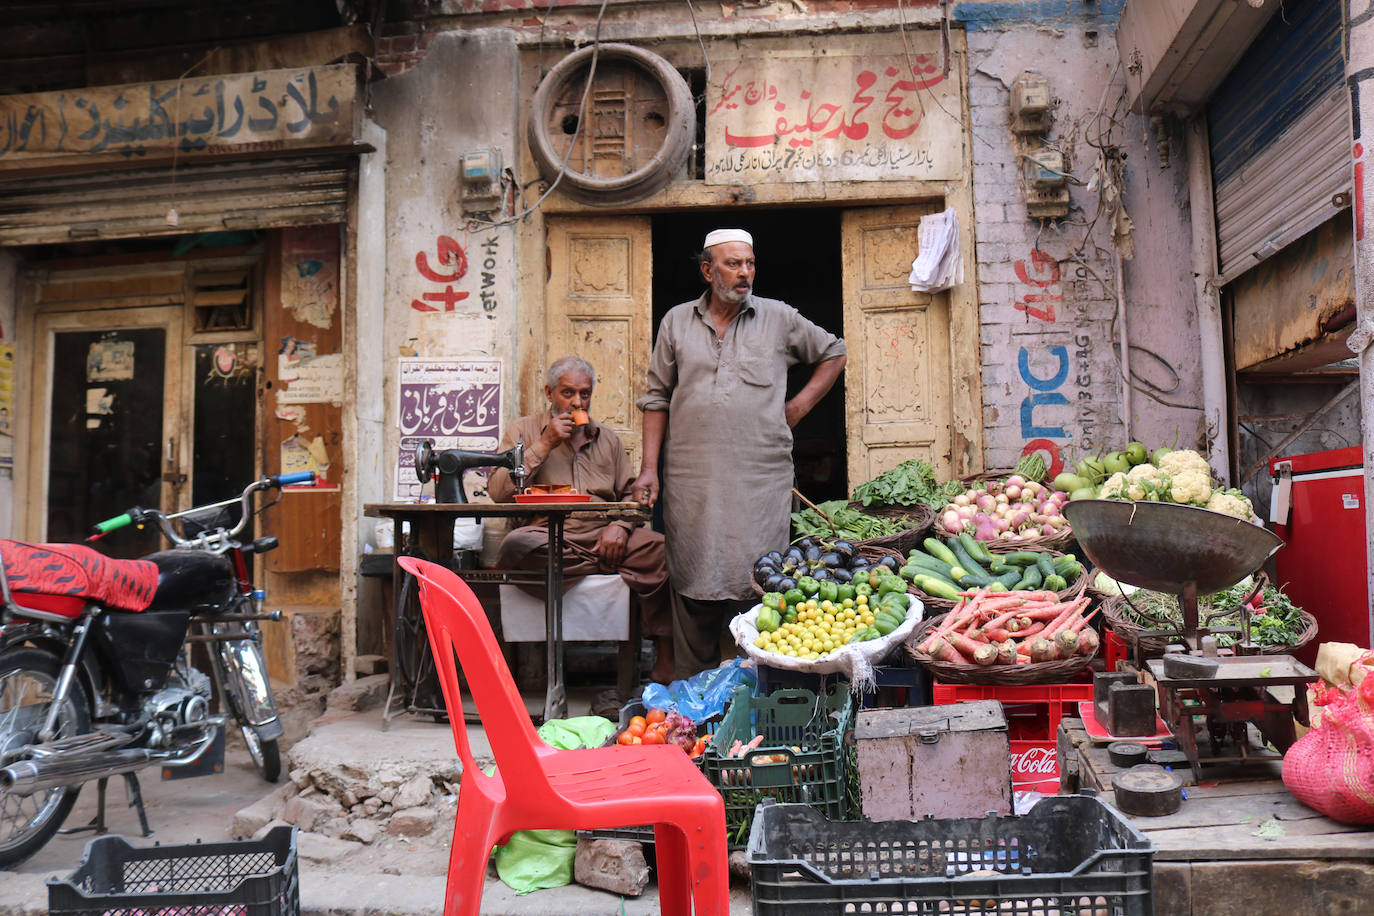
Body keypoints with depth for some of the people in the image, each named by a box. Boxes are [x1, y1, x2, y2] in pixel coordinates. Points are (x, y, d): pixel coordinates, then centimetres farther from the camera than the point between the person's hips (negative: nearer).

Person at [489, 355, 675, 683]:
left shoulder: (607, 438, 23)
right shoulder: (523, 431, 12)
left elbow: (631, 493, 18)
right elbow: (498, 491, -1)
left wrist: (620, 526, -5)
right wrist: (544, 445, -5)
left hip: (601, 536, 3)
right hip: (547, 536, -3)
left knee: (664, 549, -24)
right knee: (518, 546, -38)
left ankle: (666, 663, -20)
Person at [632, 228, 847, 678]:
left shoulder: (779, 318, 9)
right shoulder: (677, 321, 12)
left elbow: (833, 353, 22)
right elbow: (657, 397, 13)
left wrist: (799, 405, 9)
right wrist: (649, 467, 5)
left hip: (761, 479, -1)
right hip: (691, 480, 1)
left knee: (758, 585, -4)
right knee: (694, 587, 3)